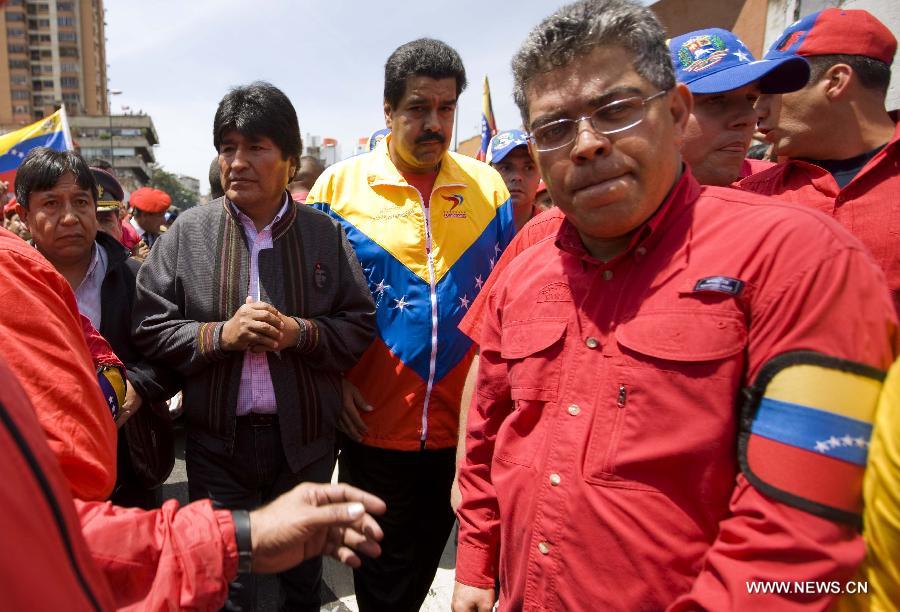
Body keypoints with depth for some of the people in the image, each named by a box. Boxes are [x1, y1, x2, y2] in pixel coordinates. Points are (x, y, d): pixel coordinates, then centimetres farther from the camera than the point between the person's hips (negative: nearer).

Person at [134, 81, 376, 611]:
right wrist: (220, 334, -17)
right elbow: (151, 328, -1)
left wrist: (301, 333, -18)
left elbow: (362, 324, -1)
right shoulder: (189, 231, -3)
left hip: (306, 442, 1)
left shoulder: (325, 233, -3)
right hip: (217, 443, 0)